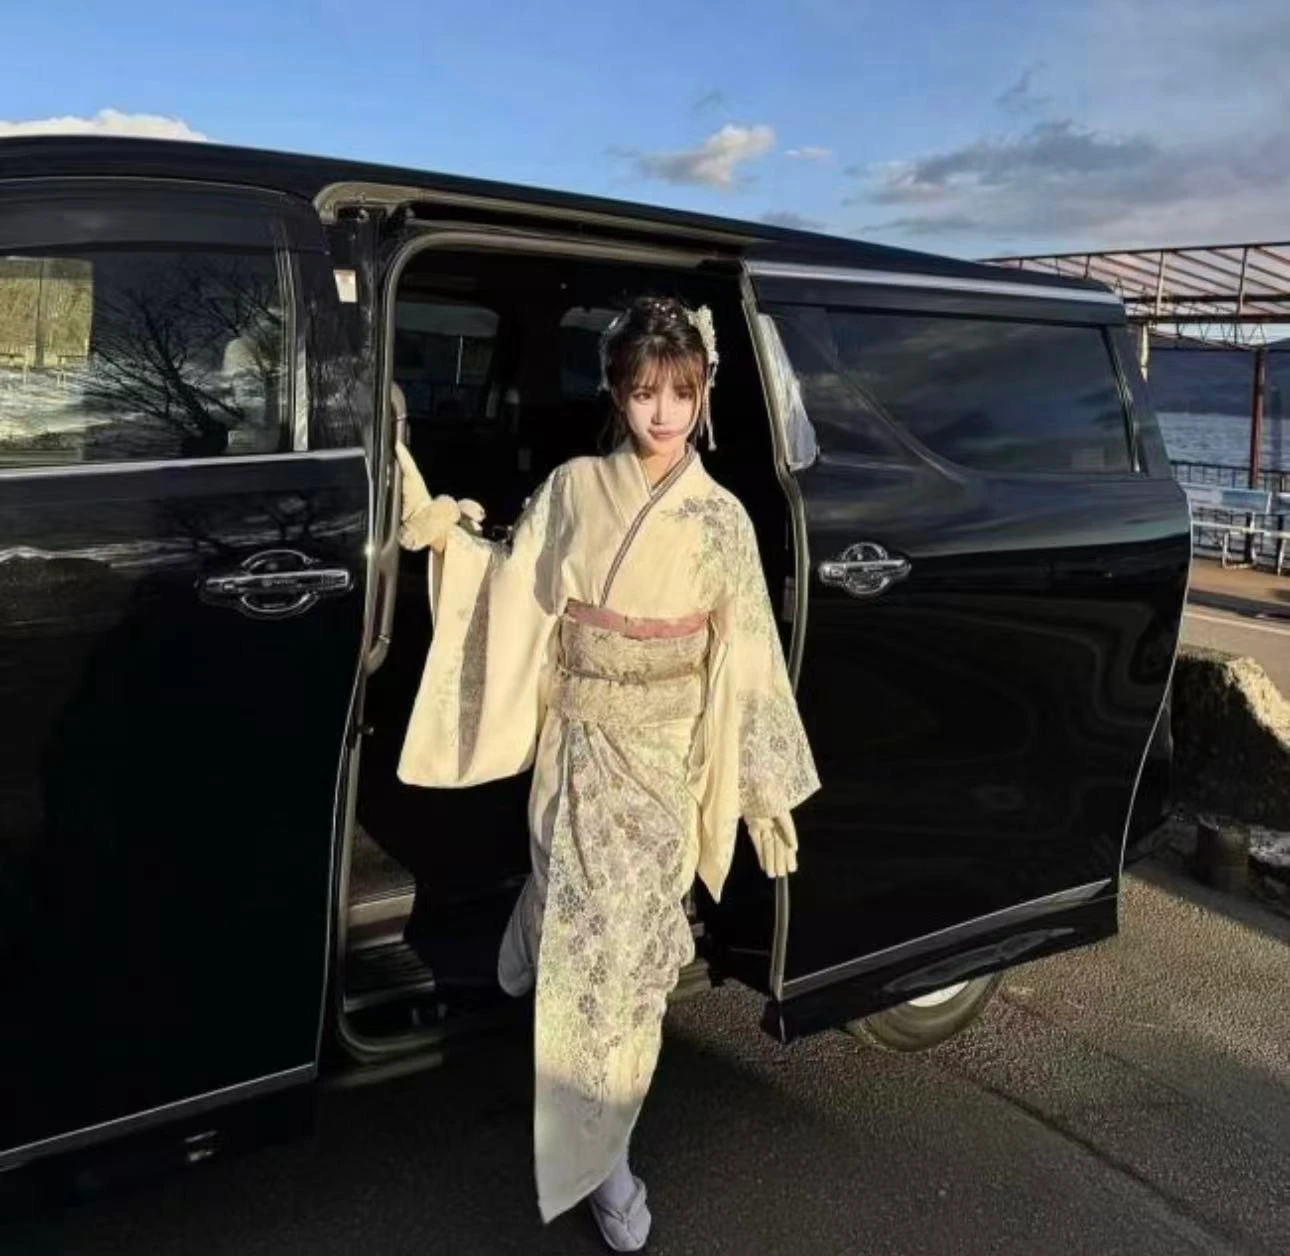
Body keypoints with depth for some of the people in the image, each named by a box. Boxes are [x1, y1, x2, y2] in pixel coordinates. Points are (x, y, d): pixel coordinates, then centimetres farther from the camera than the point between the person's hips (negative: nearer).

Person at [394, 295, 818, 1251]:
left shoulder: (720, 518, -7)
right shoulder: (573, 489, -3)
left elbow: (746, 657, -4)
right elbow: (512, 592, 5)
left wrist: (767, 788, -2)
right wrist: (439, 529, -9)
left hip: (662, 759, -1)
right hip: (577, 750, 1)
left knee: (621, 952, 6)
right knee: (574, 936, 10)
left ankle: (599, 1154, 27)